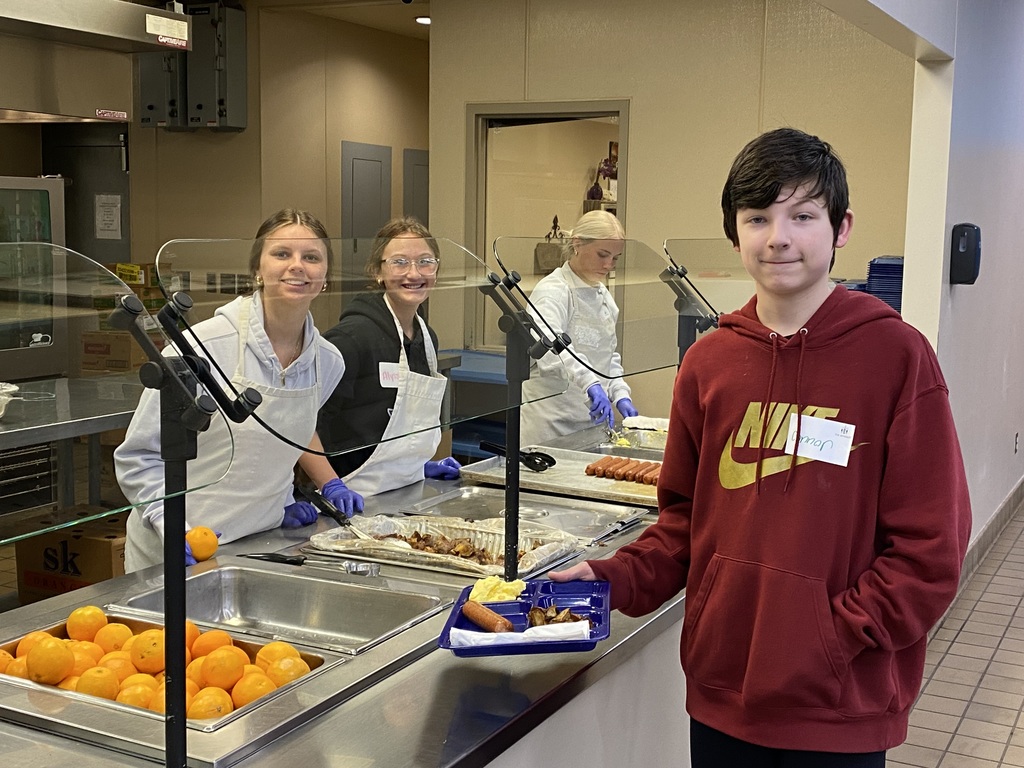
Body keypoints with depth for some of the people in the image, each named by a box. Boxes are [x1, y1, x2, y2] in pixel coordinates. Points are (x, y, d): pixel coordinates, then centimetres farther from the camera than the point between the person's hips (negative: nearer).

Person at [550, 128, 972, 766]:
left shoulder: (896, 355, -9)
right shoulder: (709, 363, 3)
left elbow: (931, 546, -10)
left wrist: (837, 637, -15)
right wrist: (618, 580, -5)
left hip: (840, 712, -3)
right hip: (722, 692, 4)